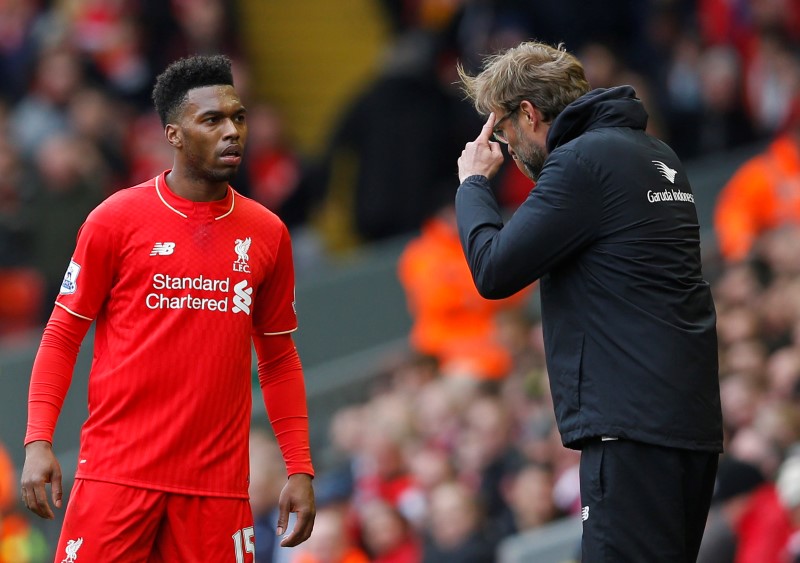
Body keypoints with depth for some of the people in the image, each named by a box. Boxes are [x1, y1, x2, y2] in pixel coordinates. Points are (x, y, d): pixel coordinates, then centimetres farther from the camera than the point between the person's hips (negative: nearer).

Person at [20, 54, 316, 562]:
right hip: (117, 474, -2)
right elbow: (62, 336, 3)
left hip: (217, 483, 3)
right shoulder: (117, 219, 0)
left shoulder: (267, 234, 9)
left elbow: (279, 359, 16)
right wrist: (38, 442, -7)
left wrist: (300, 468, 8)